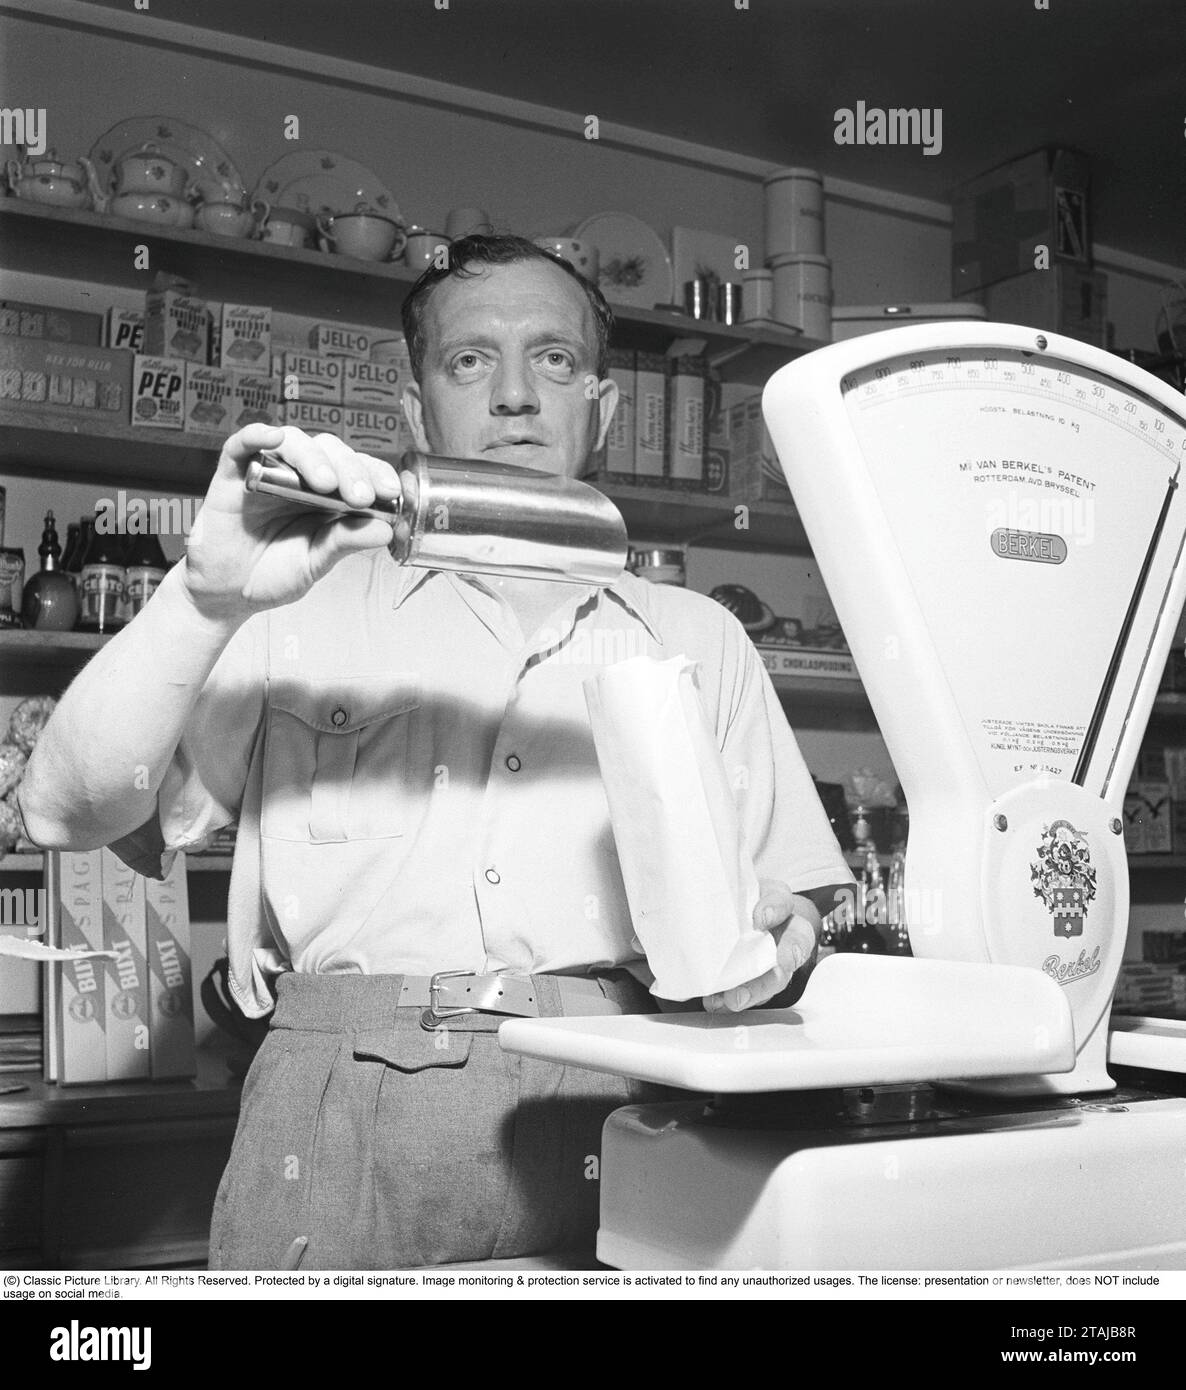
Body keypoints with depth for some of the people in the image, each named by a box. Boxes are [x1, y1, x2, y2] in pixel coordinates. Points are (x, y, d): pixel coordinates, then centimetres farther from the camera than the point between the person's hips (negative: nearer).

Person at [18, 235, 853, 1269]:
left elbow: (793, 896, 15)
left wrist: (776, 935, -8)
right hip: (343, 1118, -1)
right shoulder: (306, 609, 10)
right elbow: (70, 812, 0)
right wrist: (209, 597, -14)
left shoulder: (696, 637, 16)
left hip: (611, 1121, 1)